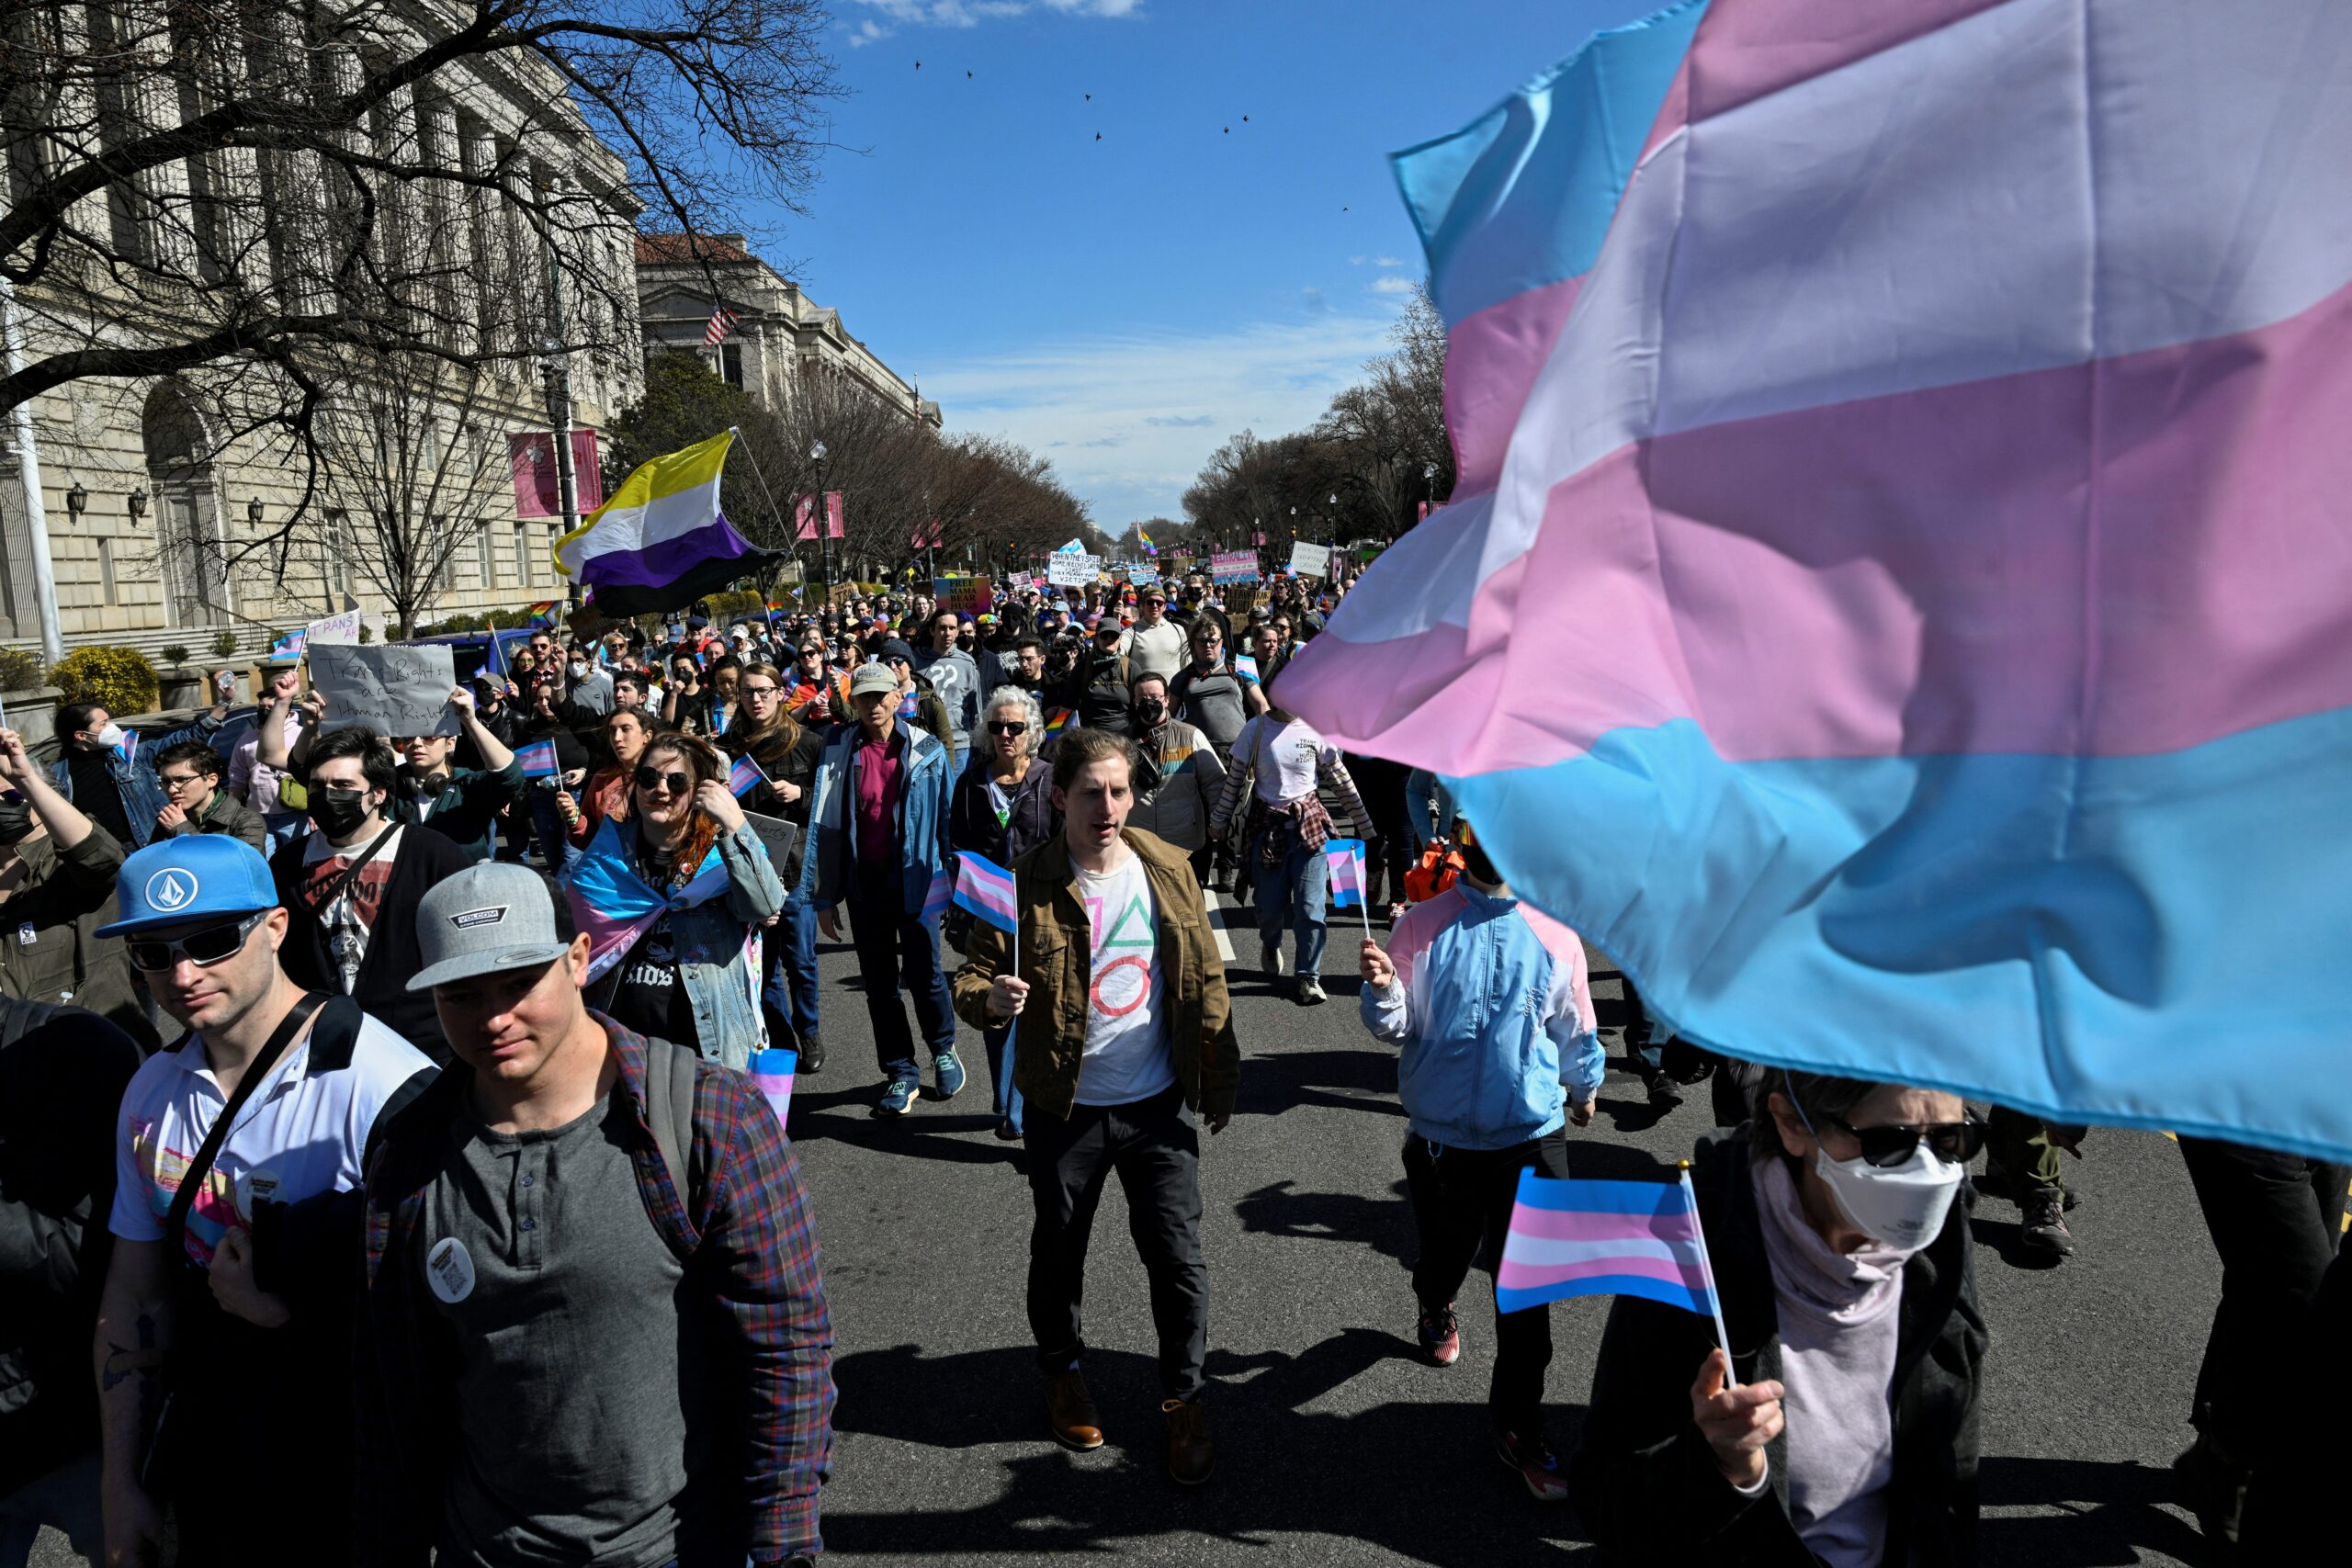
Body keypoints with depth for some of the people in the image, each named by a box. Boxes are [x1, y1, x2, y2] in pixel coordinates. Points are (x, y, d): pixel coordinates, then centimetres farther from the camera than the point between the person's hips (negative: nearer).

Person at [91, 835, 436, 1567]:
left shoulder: (385, 1088, -25)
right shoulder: (152, 1092, 0)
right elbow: (135, 1297, 7)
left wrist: (280, 1313, -19)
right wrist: (122, 1487, 9)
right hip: (208, 1463, 6)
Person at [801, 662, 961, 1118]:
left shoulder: (928, 750, -4)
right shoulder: (839, 752, -1)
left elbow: (947, 819, 0)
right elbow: (825, 825, 1)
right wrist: (824, 895, 0)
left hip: (915, 877, -2)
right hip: (864, 879, 2)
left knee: (925, 973, 1)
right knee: (879, 981, 9)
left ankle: (944, 1050, 28)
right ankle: (900, 1072, 23)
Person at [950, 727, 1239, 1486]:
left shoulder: (1169, 870, -3)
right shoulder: (1027, 883, -11)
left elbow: (1206, 980, 4)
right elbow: (971, 978, -9)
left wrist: (1220, 1080, 7)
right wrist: (991, 998, -33)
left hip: (1159, 1106, 1)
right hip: (1066, 1109, -1)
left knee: (1177, 1258, 6)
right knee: (1058, 1251, 17)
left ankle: (1183, 1396, 29)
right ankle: (1063, 1372, 43)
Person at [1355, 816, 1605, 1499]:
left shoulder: (1556, 934, -4)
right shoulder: (1423, 925, -7)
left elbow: (1574, 1027, 10)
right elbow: (1395, 1026, -6)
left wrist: (1583, 1086, 23)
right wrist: (1381, 988, -26)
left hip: (1533, 1135, 0)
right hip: (1441, 1133, 0)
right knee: (1445, 1256, 20)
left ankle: (1518, 1423, 21)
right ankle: (1436, 1311, 56)